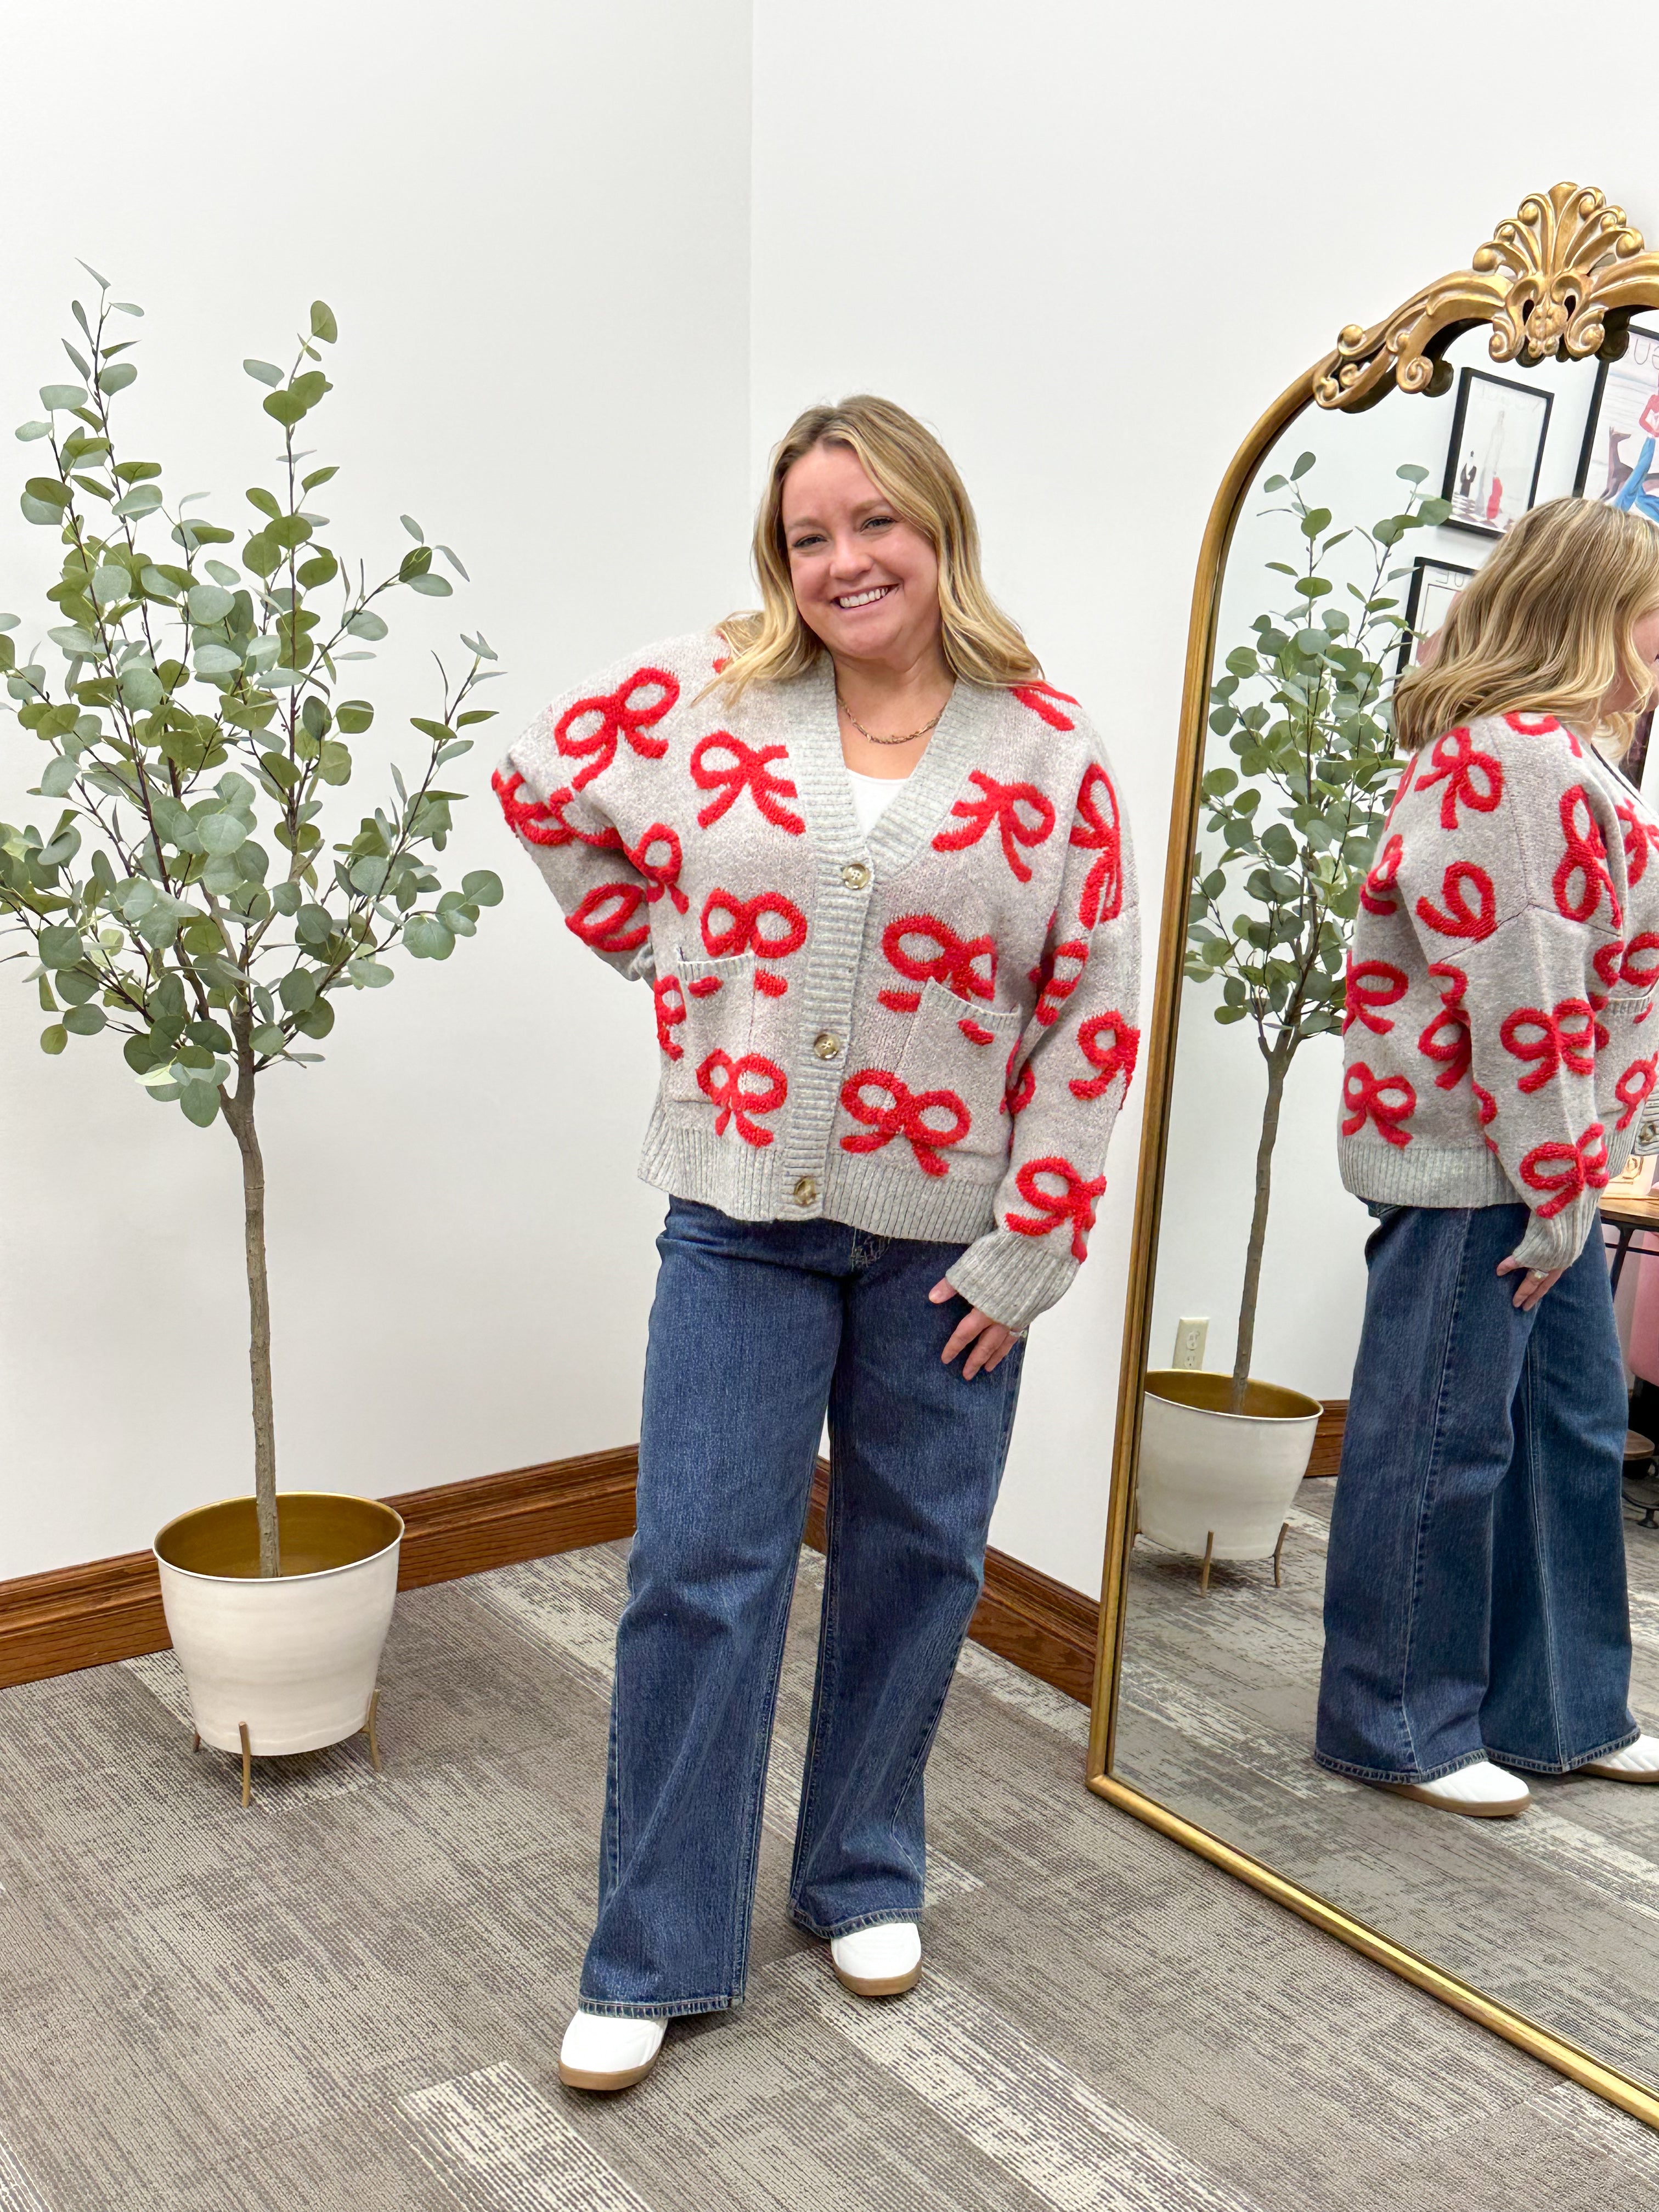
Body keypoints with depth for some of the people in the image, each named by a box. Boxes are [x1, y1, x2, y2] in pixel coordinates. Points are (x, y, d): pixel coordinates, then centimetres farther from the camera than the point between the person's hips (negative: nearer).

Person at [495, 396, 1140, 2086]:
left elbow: (1092, 1007, -4)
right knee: (699, 1567, 2)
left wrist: (1029, 1246, -7)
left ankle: (864, 1875, 37)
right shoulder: (702, 699, -1)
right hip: (744, 1215, 0)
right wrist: (660, 950, 6)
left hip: (949, 1232, 1)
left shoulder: (1046, 744, -3)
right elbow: (540, 787, 14)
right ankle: (651, 1960, 19)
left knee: (916, 1557, 13)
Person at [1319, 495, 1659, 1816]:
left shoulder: (1552, 755, 17)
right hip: (1474, 1168, -11)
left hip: (1541, 1164, 11)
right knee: (1443, 1441, 1)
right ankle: (1397, 1728, 18)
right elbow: (1526, 998, -22)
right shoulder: (1525, 764, -18)